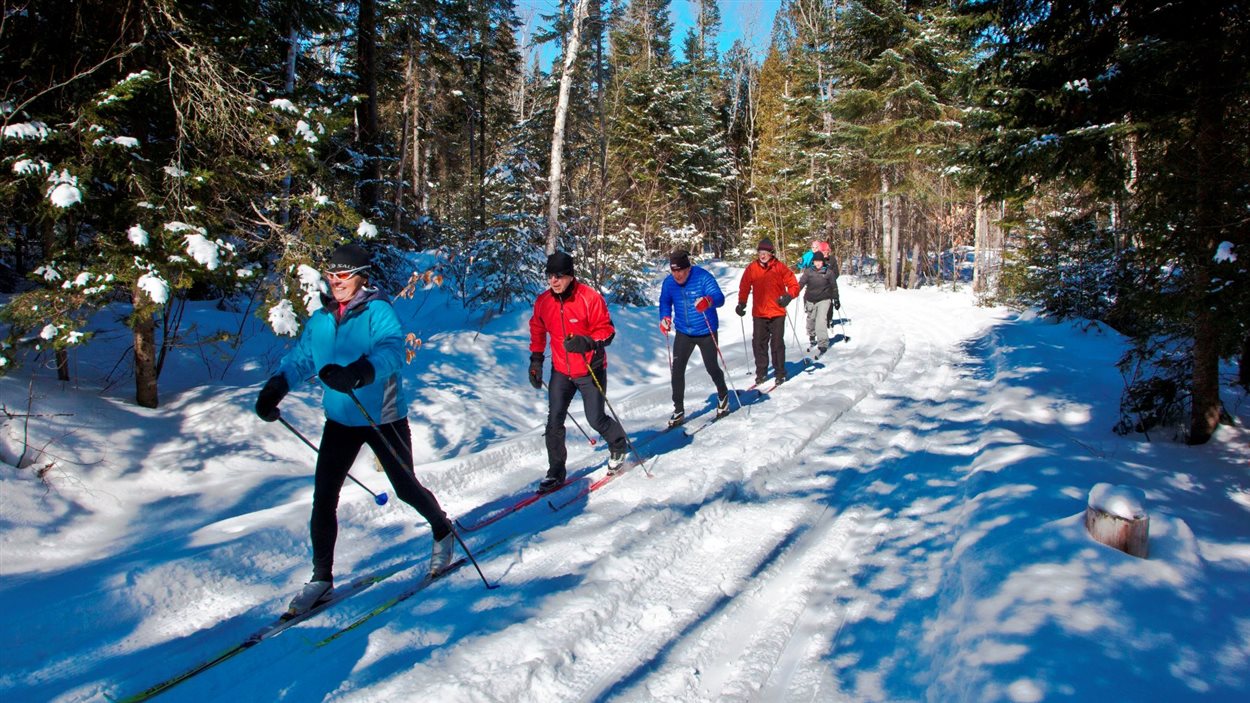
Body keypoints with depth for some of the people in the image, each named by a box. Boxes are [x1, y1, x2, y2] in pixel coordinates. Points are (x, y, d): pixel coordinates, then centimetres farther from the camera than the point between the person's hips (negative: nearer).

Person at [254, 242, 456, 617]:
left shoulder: (378, 311, -15)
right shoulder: (320, 320, 4)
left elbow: (392, 350, -31)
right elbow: (299, 358, 8)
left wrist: (359, 372, -50)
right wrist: (275, 388, -11)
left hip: (384, 418, -5)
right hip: (340, 420, 5)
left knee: (405, 488, 8)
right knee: (323, 497, 0)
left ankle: (443, 532, 36)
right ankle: (321, 578, 14)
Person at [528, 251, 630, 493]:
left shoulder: (589, 297, -18)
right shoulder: (543, 302, -2)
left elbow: (607, 330, -15)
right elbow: (537, 332, 14)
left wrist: (587, 342, -33)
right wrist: (536, 361, 11)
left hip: (590, 370, -4)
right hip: (561, 371, 4)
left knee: (596, 419, 3)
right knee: (554, 421, 0)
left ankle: (619, 446, 34)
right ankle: (555, 471, 14)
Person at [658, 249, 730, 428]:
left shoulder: (703, 277, -21)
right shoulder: (669, 282, -7)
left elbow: (719, 297, -32)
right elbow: (665, 301, 10)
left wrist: (708, 301, -55)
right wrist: (665, 317, -10)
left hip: (706, 332, -3)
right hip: (683, 333, 3)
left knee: (711, 368, 8)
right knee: (677, 370, -6)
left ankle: (723, 396, 38)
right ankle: (678, 410, 4)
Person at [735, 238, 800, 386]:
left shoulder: (779, 267, -4)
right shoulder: (751, 268, 2)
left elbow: (793, 285, -2)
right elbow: (744, 287, 9)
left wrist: (788, 296, -20)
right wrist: (741, 303, -2)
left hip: (777, 313, -2)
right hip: (759, 313, 2)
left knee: (777, 343, 1)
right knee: (758, 343, 5)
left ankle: (780, 373, 14)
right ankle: (761, 372, 18)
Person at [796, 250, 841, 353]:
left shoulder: (829, 272, -2)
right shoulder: (808, 272, -2)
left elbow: (834, 286, 6)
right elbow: (801, 283, -5)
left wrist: (836, 299, 9)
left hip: (824, 300, -2)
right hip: (810, 300, 3)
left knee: (821, 319, -16)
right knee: (811, 319, 16)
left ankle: (823, 343, -15)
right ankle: (812, 336, 43)